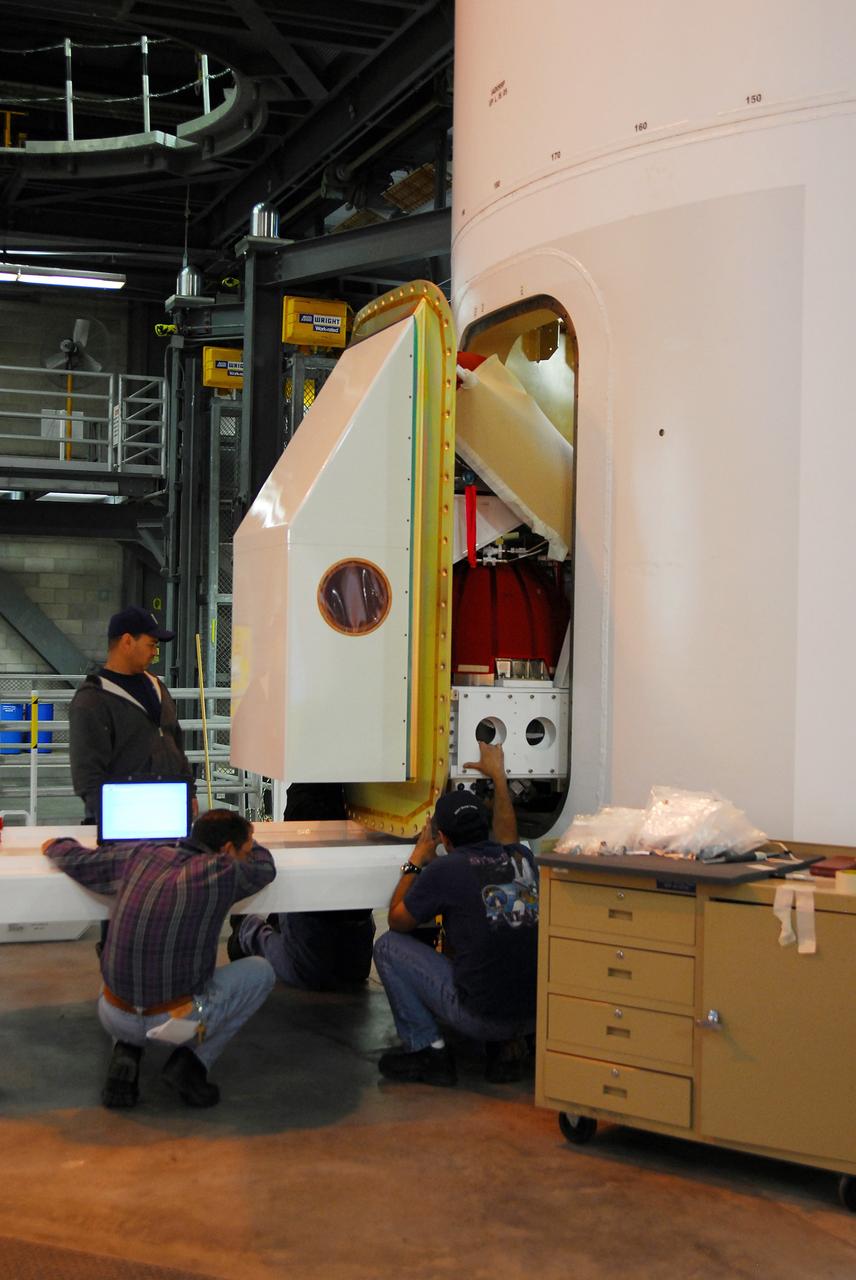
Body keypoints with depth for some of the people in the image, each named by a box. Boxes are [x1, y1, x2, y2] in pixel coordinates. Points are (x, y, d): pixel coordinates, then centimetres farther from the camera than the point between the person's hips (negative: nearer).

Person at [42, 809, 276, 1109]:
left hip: (115, 1019, 5)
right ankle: (193, 1060, 7)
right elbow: (264, 866, 10)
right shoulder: (219, 872, -11)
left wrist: (57, 846, 38)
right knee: (260, 971, 17)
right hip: (180, 1021, -5)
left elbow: (76, 861, 16)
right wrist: (247, 840, 30)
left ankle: (125, 1053, 12)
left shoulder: (139, 855, 1)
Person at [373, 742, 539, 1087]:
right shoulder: (521, 859, 7)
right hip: (537, 1014, 6)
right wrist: (498, 775, 47)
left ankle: (427, 1051, 11)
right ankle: (508, 1045, 17)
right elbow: (505, 836, 34)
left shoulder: (444, 870, -9)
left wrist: (415, 862, 21)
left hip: (482, 1015, -6)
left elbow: (397, 921, 9)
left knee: (388, 946, 9)